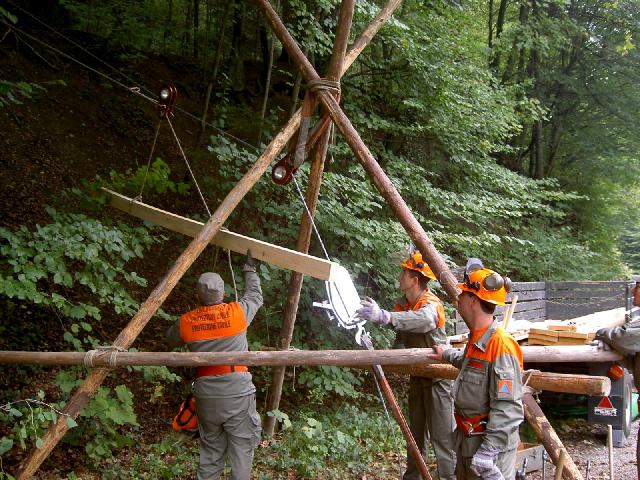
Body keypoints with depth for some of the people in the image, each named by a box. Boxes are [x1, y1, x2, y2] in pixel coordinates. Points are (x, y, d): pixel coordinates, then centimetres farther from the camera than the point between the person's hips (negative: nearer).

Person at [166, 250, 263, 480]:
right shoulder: (237, 312, -5)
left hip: (206, 394, 3)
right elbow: (255, 296, 17)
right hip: (238, 392, -3)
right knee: (241, 450, 4)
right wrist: (249, 270, 32)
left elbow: (171, 339, 23)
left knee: (211, 449, 16)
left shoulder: (186, 322, 1)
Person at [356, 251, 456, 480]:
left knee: (442, 433, -8)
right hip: (417, 374, 8)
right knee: (416, 431, 18)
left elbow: (423, 320, -47)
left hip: (437, 376, -8)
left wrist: (384, 316, -58)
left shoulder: (431, 304, -22)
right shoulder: (403, 305, 3)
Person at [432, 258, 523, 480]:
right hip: (468, 441, 10)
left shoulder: (501, 344, -25)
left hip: (491, 445, -10)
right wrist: (446, 355, 47)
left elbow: (508, 409, -30)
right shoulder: (476, 338, 6)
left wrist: (488, 454, -31)